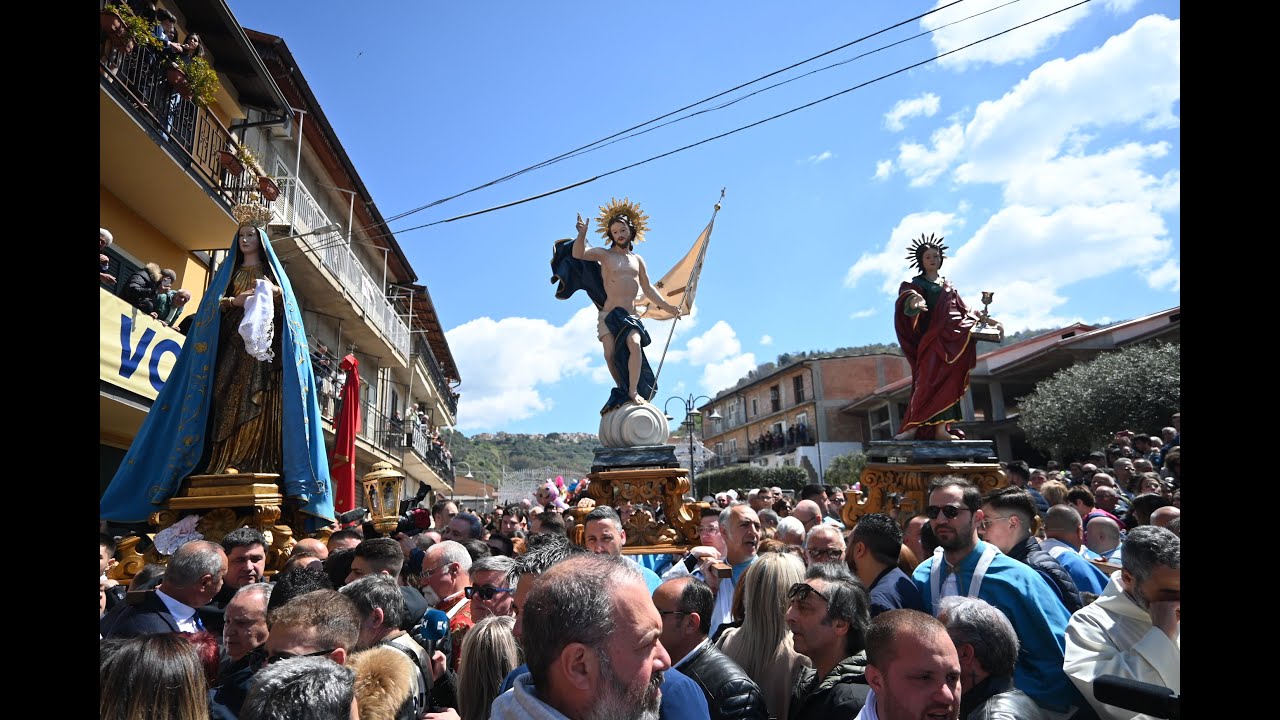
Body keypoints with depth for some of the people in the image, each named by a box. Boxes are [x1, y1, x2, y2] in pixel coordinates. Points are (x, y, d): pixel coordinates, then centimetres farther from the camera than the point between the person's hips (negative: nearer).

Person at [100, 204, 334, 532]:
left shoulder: (271, 271, 18)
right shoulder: (228, 271, 22)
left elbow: (288, 305, 5)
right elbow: (211, 304, 9)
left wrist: (273, 292, -16)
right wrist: (235, 301, -12)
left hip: (264, 348, -2)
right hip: (230, 347, 2)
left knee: (259, 404, -14)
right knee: (228, 403, -11)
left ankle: (253, 466, -20)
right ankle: (222, 464, -15)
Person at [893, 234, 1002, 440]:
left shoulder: (948, 286, 26)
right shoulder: (918, 284, 8)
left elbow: (965, 311, 29)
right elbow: (907, 294, -16)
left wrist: (988, 321, 18)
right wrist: (913, 299, -41)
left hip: (953, 339, 5)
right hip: (931, 338, -5)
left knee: (949, 382, -5)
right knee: (929, 381, -19)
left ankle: (941, 429, -9)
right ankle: (913, 427, -24)